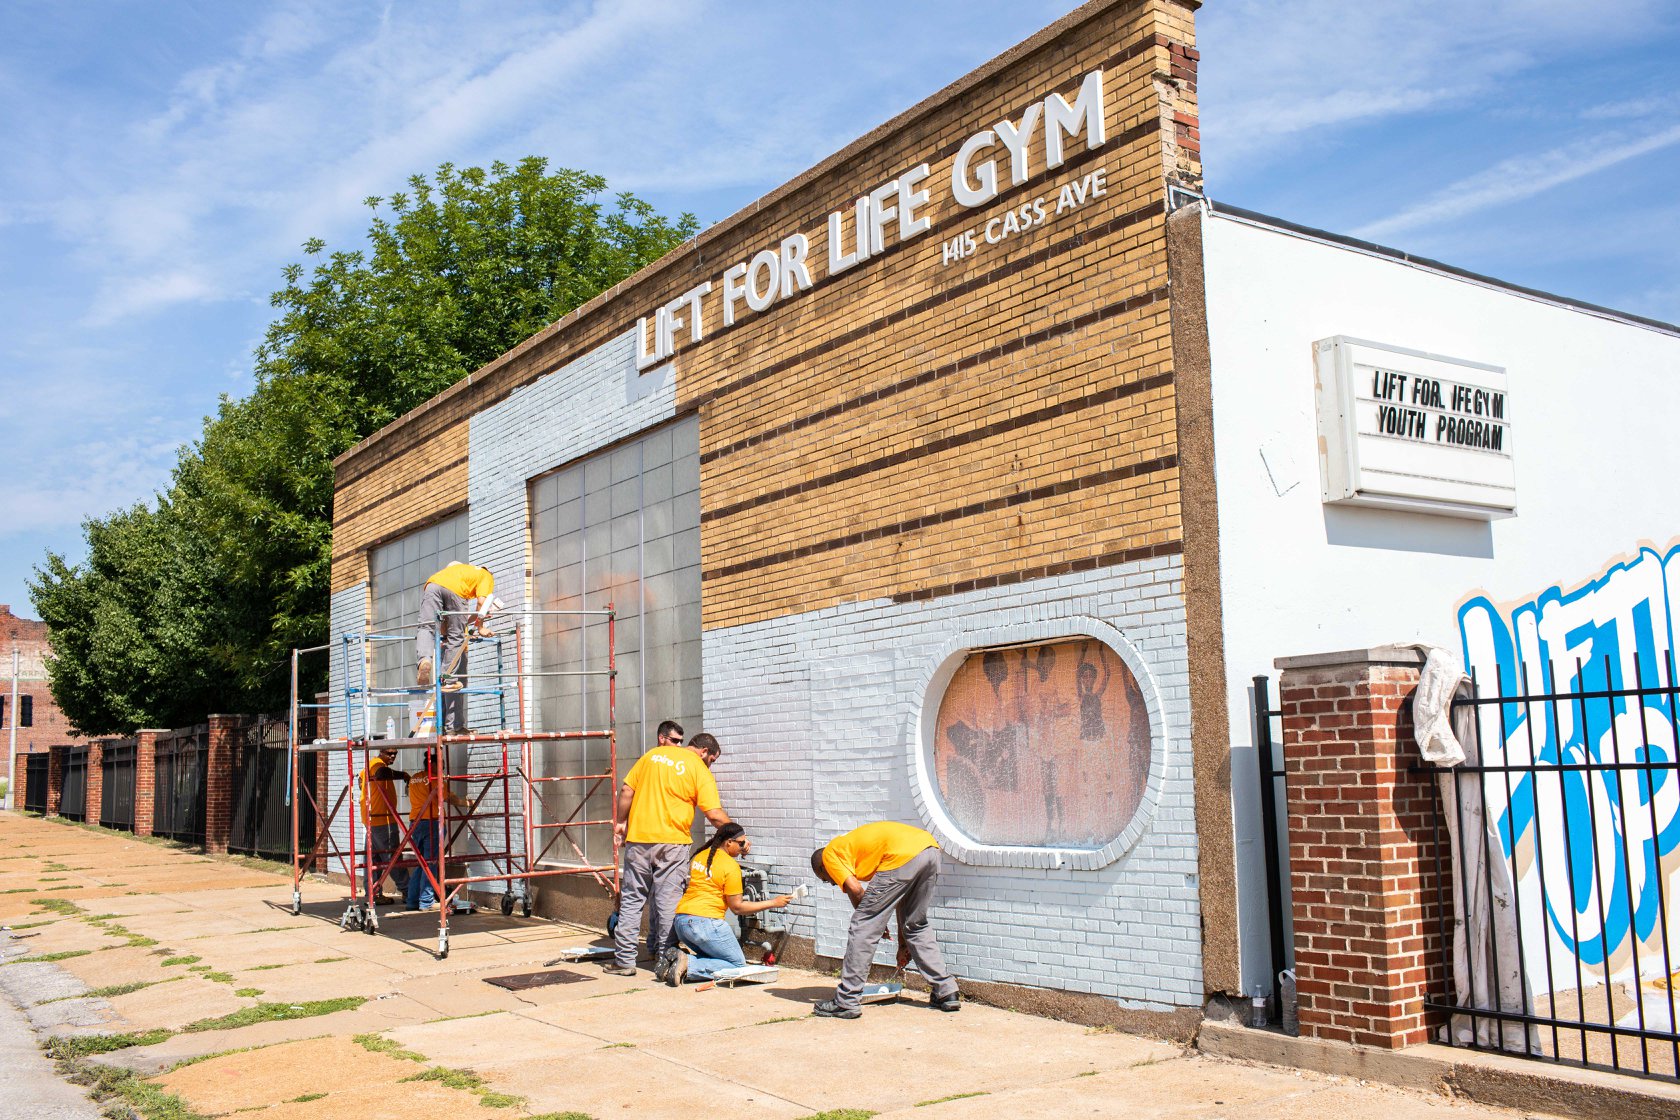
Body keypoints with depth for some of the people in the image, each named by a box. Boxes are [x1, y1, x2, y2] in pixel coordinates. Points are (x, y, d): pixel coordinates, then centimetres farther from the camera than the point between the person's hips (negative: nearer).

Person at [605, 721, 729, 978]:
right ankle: (664, 958, 6)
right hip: (672, 841, -3)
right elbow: (715, 815, -8)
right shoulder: (699, 770, -3)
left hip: (638, 838, 3)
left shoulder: (652, 755, 9)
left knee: (631, 899, 10)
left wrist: (620, 822, 17)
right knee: (668, 901, 5)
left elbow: (626, 791, 7)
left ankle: (624, 959, 12)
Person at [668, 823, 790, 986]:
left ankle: (684, 956, -5)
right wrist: (773, 903, 0)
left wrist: (741, 851, 26)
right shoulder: (731, 866, -9)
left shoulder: (700, 855, 12)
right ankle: (688, 965, -14)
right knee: (738, 964, 4)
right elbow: (737, 907, -6)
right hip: (706, 922, -8)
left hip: (681, 920, 8)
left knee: (708, 957, 26)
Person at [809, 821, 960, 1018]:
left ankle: (846, 1002, 7)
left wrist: (866, 915, 17)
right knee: (917, 926, 27)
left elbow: (854, 889, -2)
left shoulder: (830, 853, 17)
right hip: (931, 849, 9)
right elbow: (901, 899, 38)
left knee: (863, 927, 3)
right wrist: (903, 944, 43)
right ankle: (946, 992, 27)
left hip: (904, 854, -9)